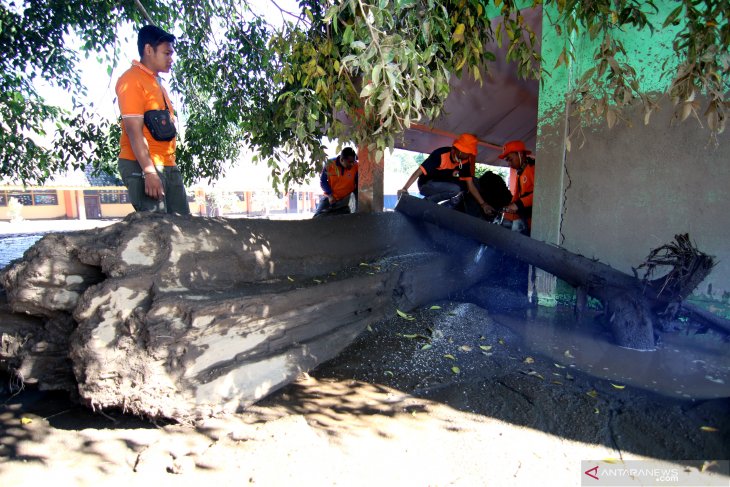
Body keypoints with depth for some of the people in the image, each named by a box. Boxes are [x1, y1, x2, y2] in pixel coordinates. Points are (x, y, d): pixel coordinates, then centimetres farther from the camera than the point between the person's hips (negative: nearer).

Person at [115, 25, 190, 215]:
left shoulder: (156, 82, 21)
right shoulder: (132, 80, -6)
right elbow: (134, 130, -15)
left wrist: (169, 164, 16)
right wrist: (149, 172, -22)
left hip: (167, 166, 9)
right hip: (142, 166, -9)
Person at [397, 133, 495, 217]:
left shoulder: (465, 162, -7)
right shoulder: (440, 154, -26)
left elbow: (470, 185, -5)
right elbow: (419, 172, -30)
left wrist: (483, 204, -13)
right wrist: (404, 189, -40)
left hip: (442, 186, 7)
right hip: (426, 185, -7)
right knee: (455, 189, -31)